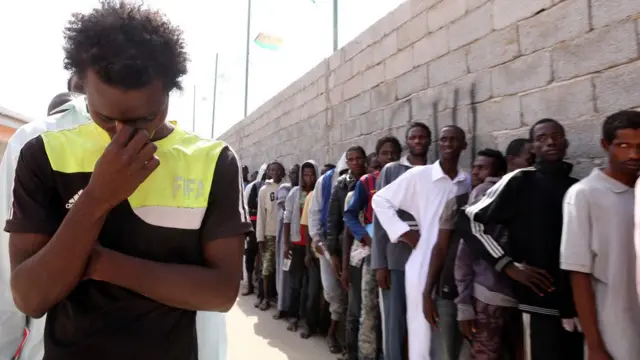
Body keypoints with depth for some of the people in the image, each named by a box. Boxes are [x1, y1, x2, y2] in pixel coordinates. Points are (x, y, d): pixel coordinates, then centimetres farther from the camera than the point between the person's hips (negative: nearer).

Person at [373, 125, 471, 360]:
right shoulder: (418, 175, -6)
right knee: (422, 334, 5)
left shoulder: (469, 182, 6)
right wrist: (403, 232, -7)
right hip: (423, 267, -4)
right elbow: (380, 200, -2)